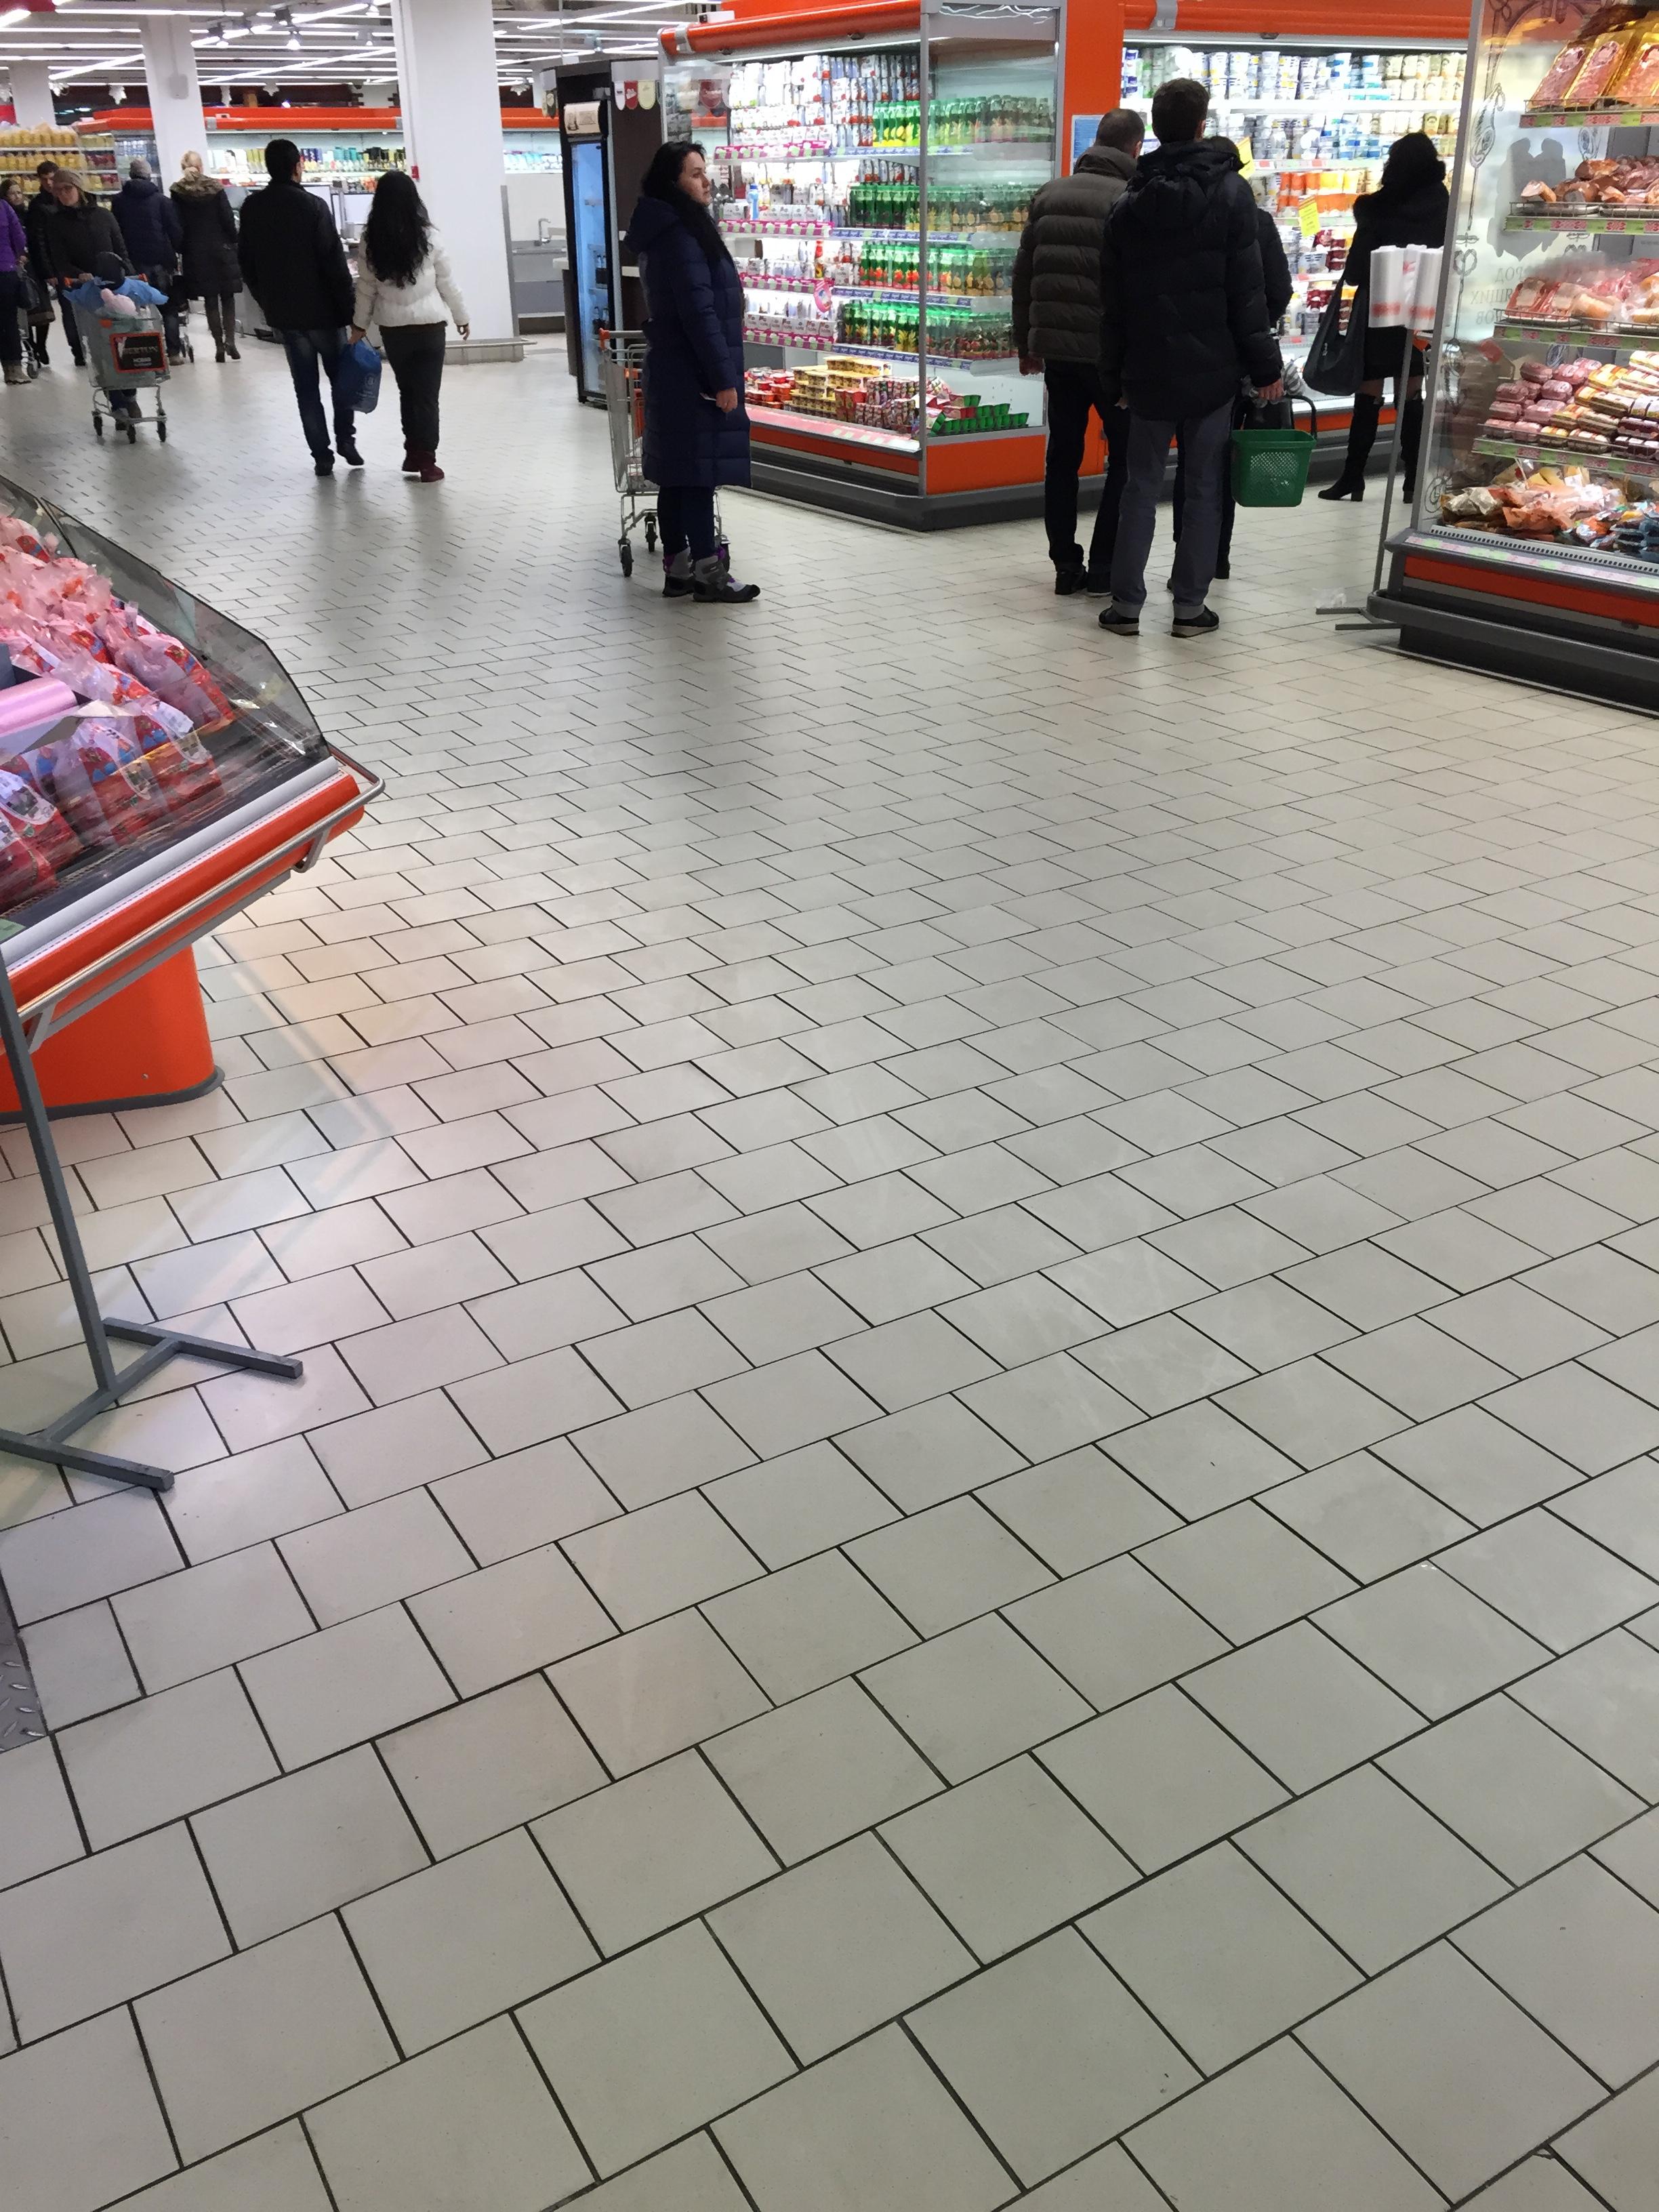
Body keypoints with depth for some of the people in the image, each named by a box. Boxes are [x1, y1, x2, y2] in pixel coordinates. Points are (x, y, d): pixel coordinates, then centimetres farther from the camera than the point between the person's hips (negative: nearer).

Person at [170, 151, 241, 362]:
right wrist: (233, 242, 6)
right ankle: (230, 340, -9)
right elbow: (228, 219, -5)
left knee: (210, 301, 6)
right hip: (222, 249, -1)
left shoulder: (177, 193, -1)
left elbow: (177, 226, -3)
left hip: (196, 252, 1)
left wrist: (181, 250, 5)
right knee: (228, 297, 7)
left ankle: (219, 345, 3)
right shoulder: (215, 188, -3)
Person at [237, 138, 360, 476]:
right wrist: (349, 309, -10)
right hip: (322, 311, -4)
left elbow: (246, 263, 8)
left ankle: (322, 455, 6)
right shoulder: (313, 207, -14)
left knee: (306, 387, 9)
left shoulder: (252, 209, 2)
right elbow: (335, 264, -16)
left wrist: (267, 301, 17)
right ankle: (345, 439, 5)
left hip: (282, 313, 4)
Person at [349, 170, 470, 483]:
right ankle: (426, 461, -3)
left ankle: (413, 453, 19)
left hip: (392, 328, 2)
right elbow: (447, 284, 0)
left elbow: (366, 289, 2)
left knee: (407, 391, 17)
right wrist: (462, 317, 13)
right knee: (427, 394, 1)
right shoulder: (428, 237, -8)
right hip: (429, 325, -2)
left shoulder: (370, 242, -3)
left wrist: (359, 325, 15)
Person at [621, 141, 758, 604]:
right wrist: (724, 379, -20)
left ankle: (678, 569, 16)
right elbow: (699, 312, -21)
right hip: (693, 375, -10)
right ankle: (708, 573, -2)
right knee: (699, 470, -6)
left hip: (673, 373, 10)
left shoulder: (671, 230, 16)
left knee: (678, 471, 11)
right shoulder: (680, 235, -16)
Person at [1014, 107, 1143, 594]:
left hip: (1055, 347, 5)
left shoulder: (1051, 194, 9)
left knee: (1062, 455, 12)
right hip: (1111, 351, -5)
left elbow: (1023, 272, 12)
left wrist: (1026, 343, 18)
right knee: (1127, 455, 6)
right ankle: (1104, 566, 3)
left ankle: (1066, 564, 12)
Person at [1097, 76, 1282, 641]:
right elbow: (1247, 291, -9)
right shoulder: (1229, 193, -5)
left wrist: (1113, 377, 14)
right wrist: (1265, 366, -4)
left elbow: (1112, 302, 8)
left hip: (1148, 371, 3)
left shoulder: (1130, 204, 6)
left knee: (1141, 487, 8)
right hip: (1212, 368, -3)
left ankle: (1126, 604, 7)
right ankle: (1189, 606, 5)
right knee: (1204, 489, 4)